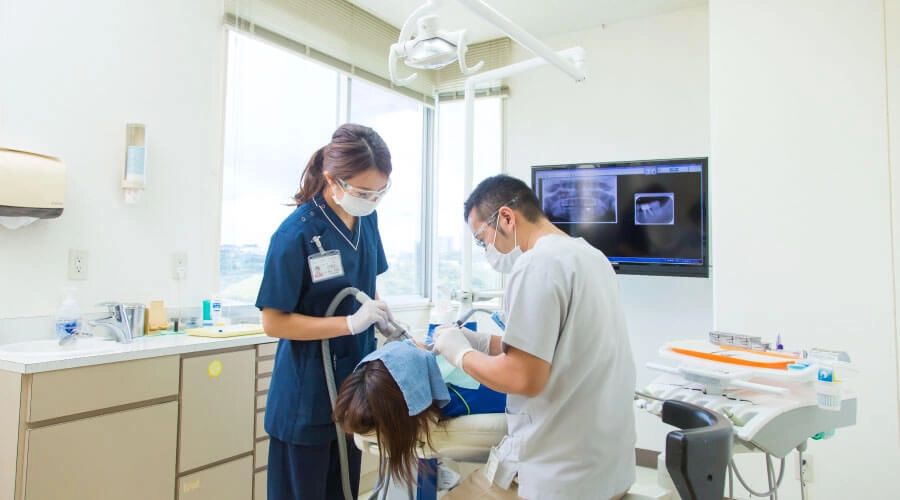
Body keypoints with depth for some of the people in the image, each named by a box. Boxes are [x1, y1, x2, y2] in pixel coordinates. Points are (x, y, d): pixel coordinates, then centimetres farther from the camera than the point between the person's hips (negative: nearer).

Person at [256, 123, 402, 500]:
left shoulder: (367, 218, -2)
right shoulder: (296, 234, -21)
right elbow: (273, 322, -17)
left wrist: (383, 320, -7)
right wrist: (352, 323, -24)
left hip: (353, 384, 6)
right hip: (307, 396, -6)